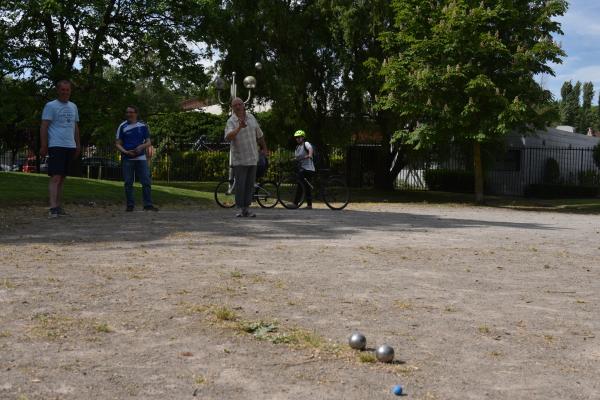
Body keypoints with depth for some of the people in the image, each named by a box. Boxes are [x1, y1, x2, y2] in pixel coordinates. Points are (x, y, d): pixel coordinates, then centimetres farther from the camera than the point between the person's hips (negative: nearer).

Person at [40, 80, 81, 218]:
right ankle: (53, 208, -19)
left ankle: (59, 206, 13)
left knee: (62, 178, 9)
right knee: (55, 177, -14)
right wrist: (43, 146, -13)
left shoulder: (73, 107, 17)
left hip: (70, 147, 6)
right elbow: (44, 127, -7)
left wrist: (78, 144, 17)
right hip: (56, 146, -6)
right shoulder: (50, 106, -2)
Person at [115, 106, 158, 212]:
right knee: (128, 183, 1)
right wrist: (126, 152, -13)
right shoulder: (122, 126, 5)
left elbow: (149, 142, 9)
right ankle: (130, 205, 8)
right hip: (127, 158, -1)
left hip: (141, 157, 1)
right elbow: (118, 144, 4)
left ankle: (148, 204, 0)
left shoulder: (143, 126, 7)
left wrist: (142, 146, -13)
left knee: (146, 182, -4)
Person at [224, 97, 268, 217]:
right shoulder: (231, 121, -9)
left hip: (252, 158, 5)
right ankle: (240, 209, 4)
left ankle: (247, 208, 13)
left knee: (250, 185, 6)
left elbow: (259, 135, 20)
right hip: (239, 159, -5)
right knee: (240, 185, -5)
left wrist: (264, 147, 26)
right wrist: (239, 127, -39)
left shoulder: (251, 117, 8)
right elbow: (228, 137, -27)